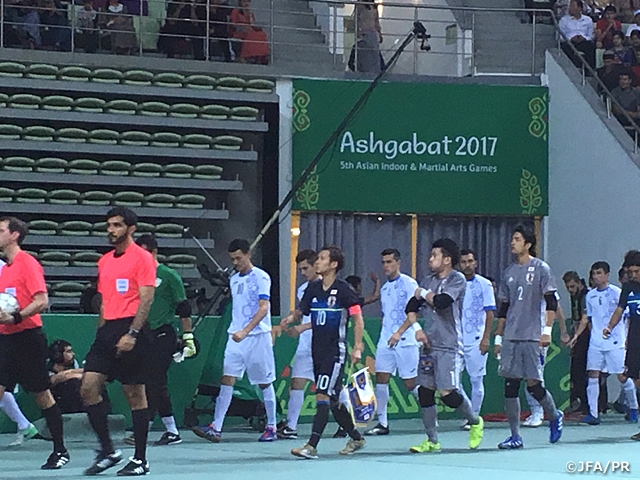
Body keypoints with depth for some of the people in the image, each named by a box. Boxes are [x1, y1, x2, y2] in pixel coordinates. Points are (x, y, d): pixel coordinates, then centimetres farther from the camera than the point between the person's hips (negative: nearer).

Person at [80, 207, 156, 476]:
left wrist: (132, 334, -20)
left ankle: (140, 460, 5)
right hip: (108, 330, 7)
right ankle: (107, 451, 4)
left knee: (135, 394, -2)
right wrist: (101, 332, 17)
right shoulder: (105, 261, 17)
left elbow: (146, 299, -12)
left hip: (131, 329, -7)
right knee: (88, 387, -4)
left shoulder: (142, 258, -5)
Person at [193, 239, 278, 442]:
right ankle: (216, 428, -12)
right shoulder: (234, 279, 15)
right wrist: (235, 331, 17)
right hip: (236, 336, 6)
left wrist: (245, 331, -29)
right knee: (227, 379, -6)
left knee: (265, 383, 3)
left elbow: (263, 308, -18)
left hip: (258, 336, -6)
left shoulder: (261, 277, -8)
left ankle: (271, 427, 14)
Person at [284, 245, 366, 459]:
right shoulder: (313, 289, 9)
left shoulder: (343, 289, -9)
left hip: (335, 351, -7)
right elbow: (301, 311, 20)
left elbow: (358, 318, -8)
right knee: (334, 400, 12)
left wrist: (357, 347, -16)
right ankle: (356, 438, 29)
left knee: (323, 396, -14)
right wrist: (293, 318, -4)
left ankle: (312, 446, -18)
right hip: (317, 351, 7)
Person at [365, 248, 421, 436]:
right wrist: (387, 336, 18)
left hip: (406, 341, -7)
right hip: (385, 341, 7)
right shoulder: (384, 288, 17)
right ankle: (382, 423, -1)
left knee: (411, 384, -3)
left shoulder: (409, 284, -6)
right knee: (381, 379, -4)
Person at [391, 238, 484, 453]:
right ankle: (432, 441, 13)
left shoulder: (457, 280, -7)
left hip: (449, 346, -7)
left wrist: (423, 294, -5)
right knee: (424, 392, 5)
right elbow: (412, 308, 16)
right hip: (430, 345, 7)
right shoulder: (428, 281, 14)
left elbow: (442, 301, -22)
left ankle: (475, 422, 14)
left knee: (447, 392, -12)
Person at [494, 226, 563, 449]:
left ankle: (554, 416, 20)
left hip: (532, 337, -5)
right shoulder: (509, 272, 14)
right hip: (510, 338, 6)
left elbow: (551, 302, -6)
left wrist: (547, 330, -15)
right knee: (510, 385, 0)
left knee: (533, 384, -8)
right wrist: (498, 336, 17)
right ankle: (515, 436, 4)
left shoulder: (541, 269, -2)